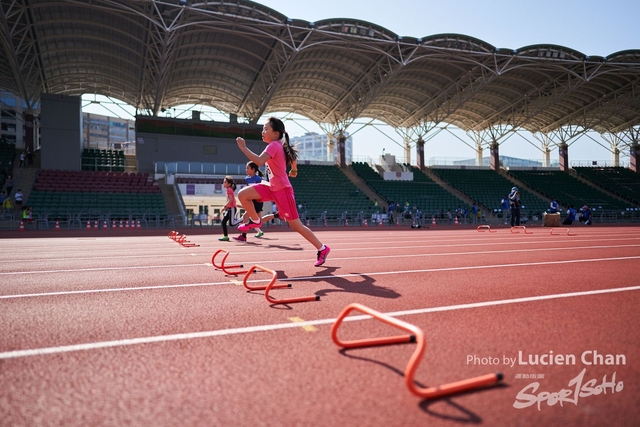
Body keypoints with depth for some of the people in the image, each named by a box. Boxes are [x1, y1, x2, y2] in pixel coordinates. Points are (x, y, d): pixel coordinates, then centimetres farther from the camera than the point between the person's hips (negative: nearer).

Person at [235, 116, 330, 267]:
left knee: (296, 225, -2)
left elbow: (259, 161, -33)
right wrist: (293, 171, 43)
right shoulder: (279, 145, 10)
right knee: (243, 195, -2)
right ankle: (255, 221, 19)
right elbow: (293, 157, 27)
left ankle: (322, 249, 10)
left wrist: (243, 147, -27)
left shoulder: (274, 145, -17)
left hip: (282, 190, -9)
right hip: (273, 188, 9)